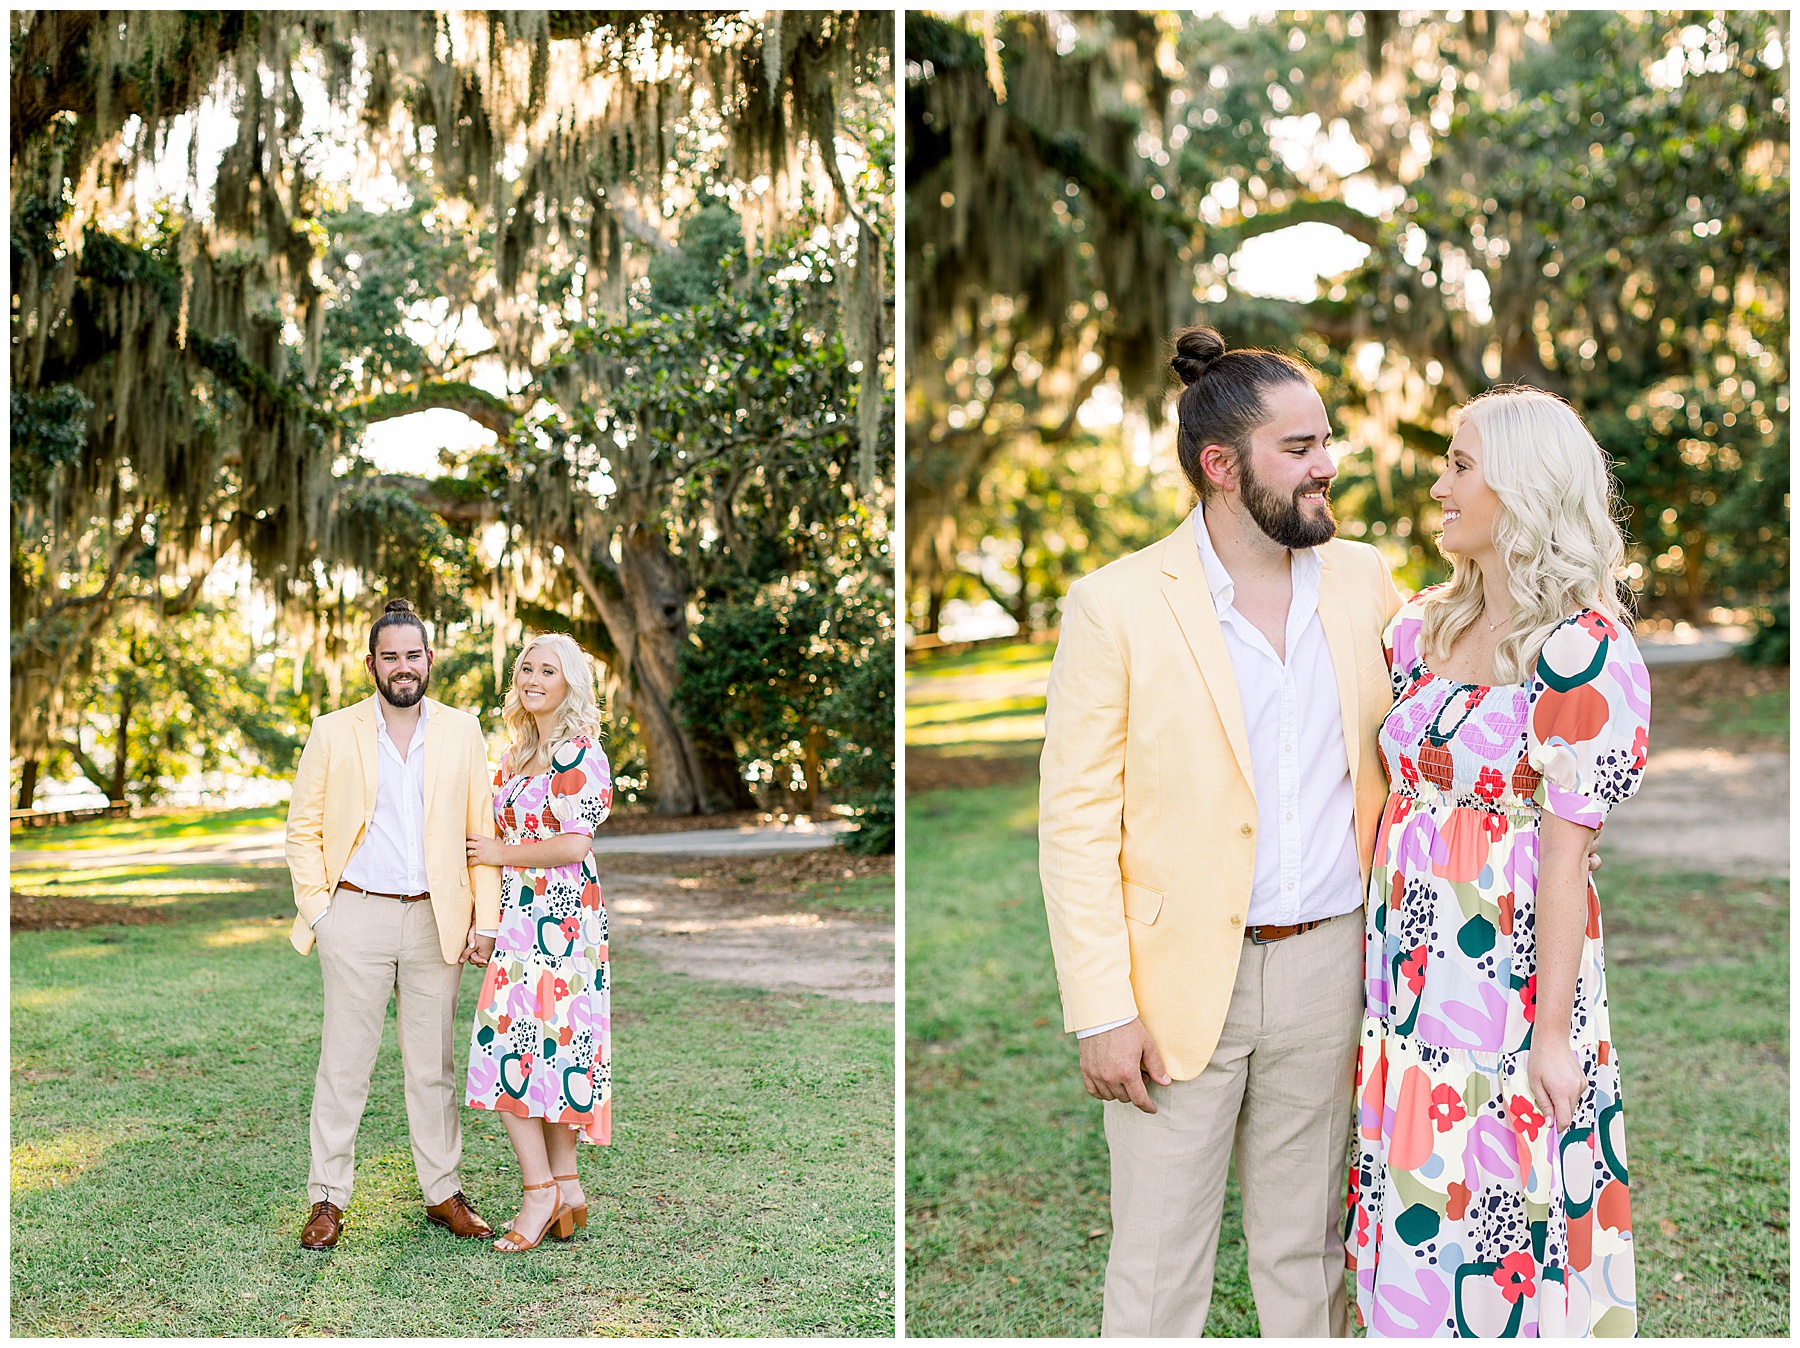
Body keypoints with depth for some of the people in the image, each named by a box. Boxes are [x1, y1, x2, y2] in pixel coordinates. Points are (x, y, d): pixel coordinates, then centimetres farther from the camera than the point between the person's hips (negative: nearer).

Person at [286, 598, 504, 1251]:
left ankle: (443, 1194, 19)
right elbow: (303, 829, 5)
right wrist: (318, 910, -3)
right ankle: (328, 1199, 13)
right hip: (357, 916, -1)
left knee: (433, 1064, 9)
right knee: (344, 1062, 3)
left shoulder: (462, 732, 6)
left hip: (436, 921, 2)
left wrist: (485, 917, 0)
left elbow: (483, 830, 6)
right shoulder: (333, 733, 2)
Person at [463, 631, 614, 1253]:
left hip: (560, 915, -8)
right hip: (520, 915, 8)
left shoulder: (579, 753, -9)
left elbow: (573, 845, -16)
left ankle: (541, 1189, -4)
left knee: (512, 1043, -10)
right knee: (550, 1044, 7)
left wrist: (498, 853, -7)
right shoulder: (517, 752, 18)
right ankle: (566, 1187, 12)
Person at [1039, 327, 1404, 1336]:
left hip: (1327, 964, 4)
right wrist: (1103, 1012, -13)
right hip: (1181, 977, -3)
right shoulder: (1115, 606, -8)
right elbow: (1075, 824, -8)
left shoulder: (1365, 582, 4)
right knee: (1158, 1265, 5)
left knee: (1308, 1250, 16)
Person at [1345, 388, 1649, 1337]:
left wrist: (1553, 1030, -13)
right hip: (1410, 963, 7)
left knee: (1501, 1210, 3)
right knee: (1408, 1196, 14)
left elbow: (1567, 846, -14)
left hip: (1513, 968, -6)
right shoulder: (1422, 626, 8)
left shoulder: (1581, 649, -13)